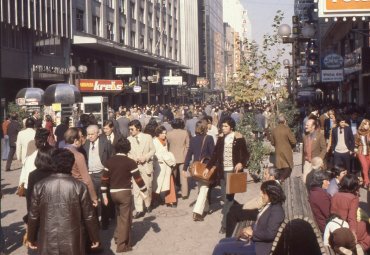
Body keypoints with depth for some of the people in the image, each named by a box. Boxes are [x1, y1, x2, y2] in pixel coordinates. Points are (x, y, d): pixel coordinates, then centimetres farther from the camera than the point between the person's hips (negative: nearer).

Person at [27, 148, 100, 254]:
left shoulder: (40, 187, -5)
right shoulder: (79, 187, -9)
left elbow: (33, 216, 2)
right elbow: (89, 217, -3)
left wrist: (31, 238, 16)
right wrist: (95, 237, 11)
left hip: (48, 243, 1)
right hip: (72, 243, -1)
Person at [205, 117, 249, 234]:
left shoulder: (239, 138, -6)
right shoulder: (221, 137, 7)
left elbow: (246, 154, -3)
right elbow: (215, 154, 14)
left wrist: (241, 163, -21)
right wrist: (208, 167, 12)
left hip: (233, 171, -5)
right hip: (223, 171, 5)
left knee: (229, 197, -5)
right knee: (225, 196, 4)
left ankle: (225, 224, -2)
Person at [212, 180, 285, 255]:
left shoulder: (277, 211, -20)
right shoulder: (269, 205, 9)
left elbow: (270, 234, -26)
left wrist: (252, 232, -15)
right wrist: (250, 228, -1)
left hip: (259, 246, -10)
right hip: (253, 239, 10)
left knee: (220, 248, -12)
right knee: (223, 242, 17)